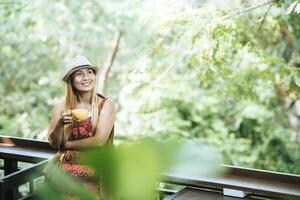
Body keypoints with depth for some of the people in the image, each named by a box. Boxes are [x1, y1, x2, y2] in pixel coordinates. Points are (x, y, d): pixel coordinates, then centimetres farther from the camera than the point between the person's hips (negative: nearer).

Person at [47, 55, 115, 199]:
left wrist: (68, 144, -2)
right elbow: (53, 143, 4)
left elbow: (99, 141, -11)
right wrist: (61, 123, -15)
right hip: (67, 163, 2)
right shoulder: (61, 106, 4)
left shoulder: (106, 105, -3)